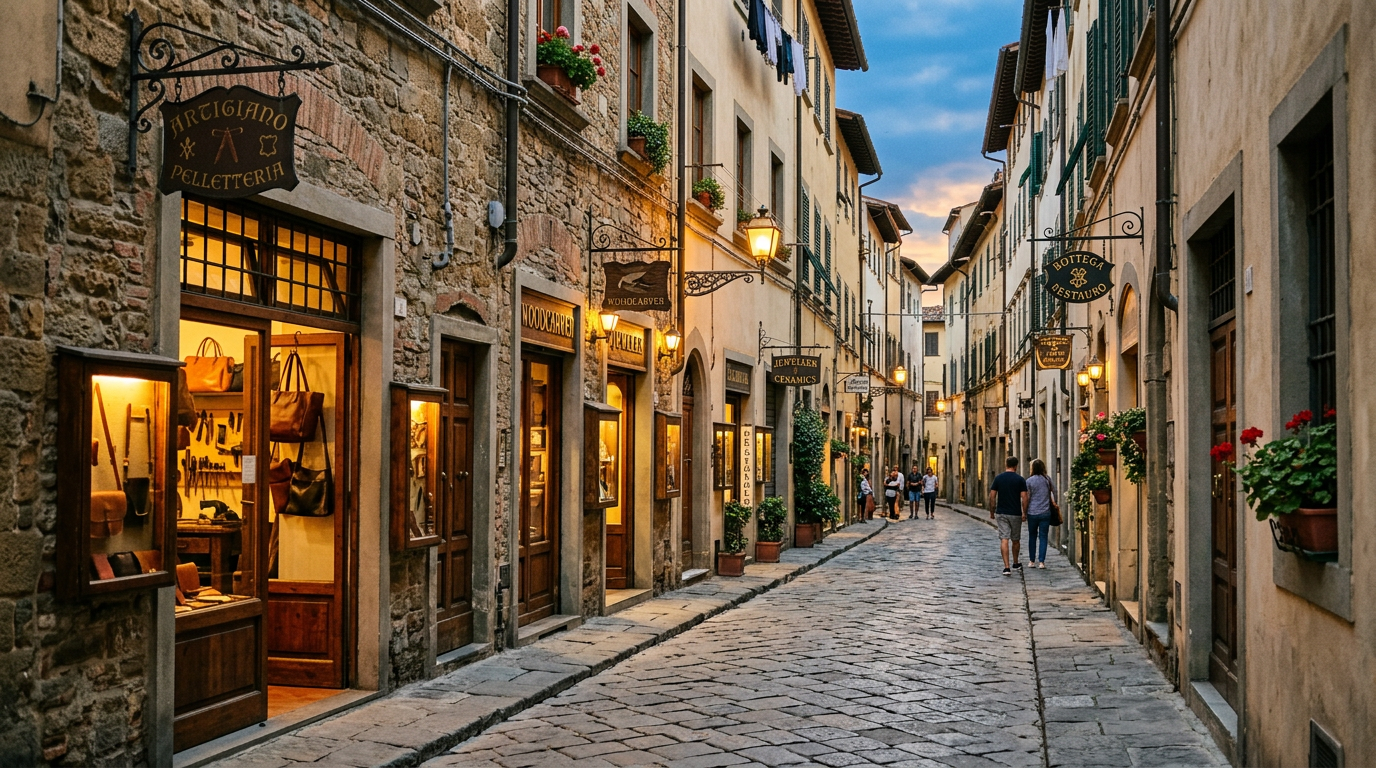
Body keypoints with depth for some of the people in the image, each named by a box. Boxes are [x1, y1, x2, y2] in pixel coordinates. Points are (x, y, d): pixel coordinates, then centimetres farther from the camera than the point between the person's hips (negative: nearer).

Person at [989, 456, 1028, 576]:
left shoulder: (998, 478, 0)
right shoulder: (1020, 479, -5)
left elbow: (992, 496, -1)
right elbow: (1024, 497, -10)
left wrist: (992, 511, 8)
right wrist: (1024, 513, -2)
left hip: (1001, 513, 0)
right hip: (1015, 514, 0)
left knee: (1004, 540, -3)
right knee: (1016, 540, 17)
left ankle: (1006, 567, -13)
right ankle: (1016, 564, 33)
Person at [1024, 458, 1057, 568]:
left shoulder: (1029, 480, -6)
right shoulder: (1047, 479, 1)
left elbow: (1026, 498, -6)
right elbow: (1054, 492, 10)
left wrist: (1025, 512, 4)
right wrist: (1053, 503, 25)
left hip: (1032, 513, -1)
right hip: (1045, 513, 1)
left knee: (1032, 537, 13)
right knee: (1043, 537, 3)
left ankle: (1032, 561, 16)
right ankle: (1041, 562, -2)